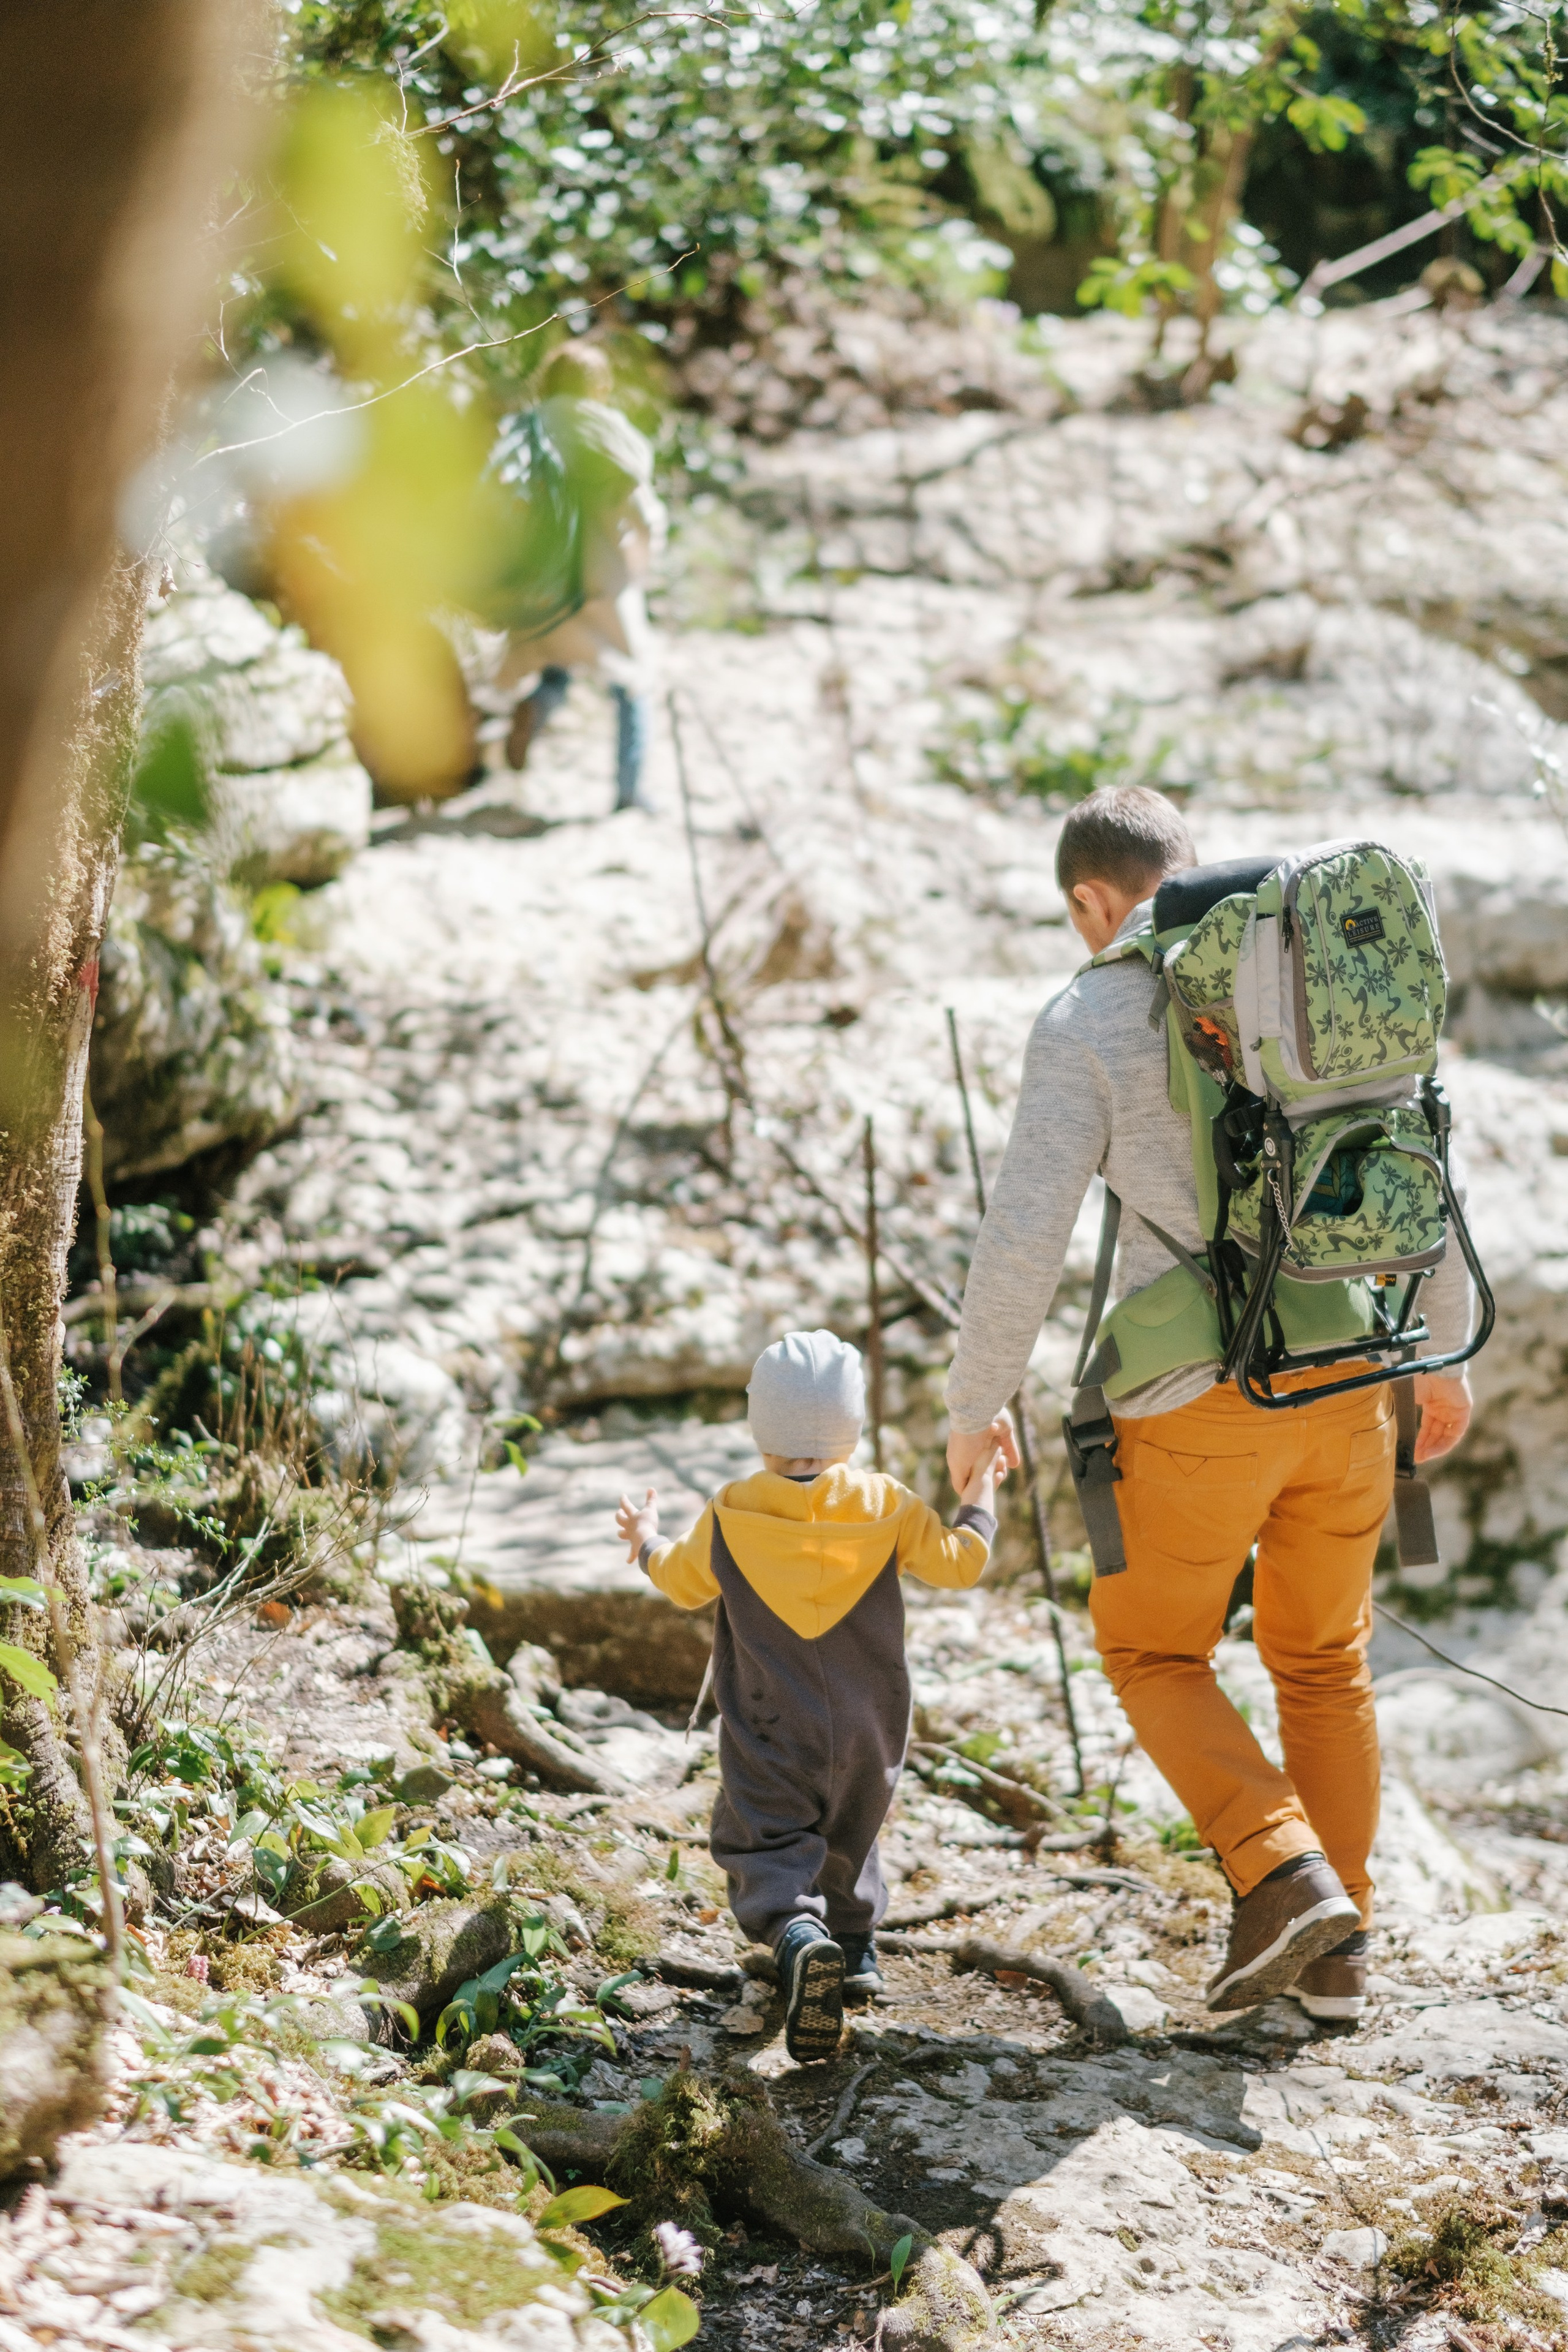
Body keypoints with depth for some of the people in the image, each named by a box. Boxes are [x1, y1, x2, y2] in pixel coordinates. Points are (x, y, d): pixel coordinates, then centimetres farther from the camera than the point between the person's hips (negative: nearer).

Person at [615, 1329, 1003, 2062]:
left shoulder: (729, 1516, -8)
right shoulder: (888, 1508, -7)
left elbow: (684, 1583, 8)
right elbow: (959, 1562, 2)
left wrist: (645, 1543, 29)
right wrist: (979, 1498, 19)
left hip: (770, 1742, -3)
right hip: (868, 1737, 3)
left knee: (766, 1848, -4)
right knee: (848, 1836, 26)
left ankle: (798, 1935, -31)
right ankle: (856, 1946, 34)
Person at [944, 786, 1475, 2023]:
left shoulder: (1089, 1022, -9)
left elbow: (1022, 1242, -11)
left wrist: (974, 1405, 4)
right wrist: (1446, 1353, 23)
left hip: (1203, 1399, -5)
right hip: (1344, 1377, 5)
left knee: (1153, 1652, 16)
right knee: (1324, 1656, 21)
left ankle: (1287, 1878, -3)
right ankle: (1337, 1955, 24)